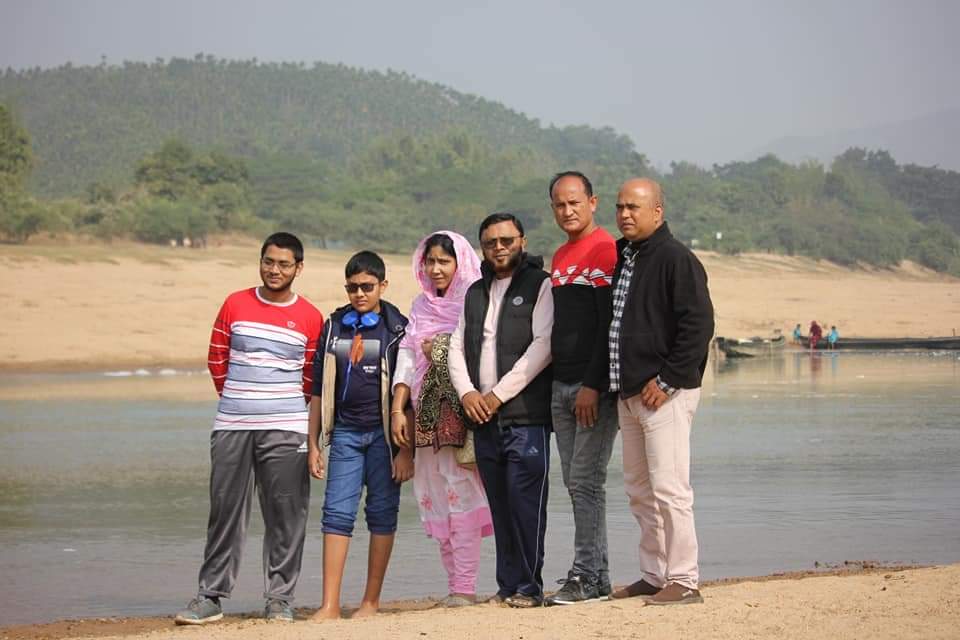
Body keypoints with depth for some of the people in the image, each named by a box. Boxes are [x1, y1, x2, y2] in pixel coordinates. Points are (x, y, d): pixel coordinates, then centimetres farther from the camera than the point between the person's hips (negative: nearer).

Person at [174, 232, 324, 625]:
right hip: (231, 427, 1)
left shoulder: (310, 318, 3)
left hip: (285, 430, -1)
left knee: (285, 515, -1)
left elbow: (311, 377, 12)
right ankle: (211, 596, 9)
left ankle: (279, 598, 7)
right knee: (224, 511, 3)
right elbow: (216, 361, 13)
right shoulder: (235, 305, 6)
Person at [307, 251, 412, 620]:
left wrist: (406, 450, -8)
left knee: (382, 514, 2)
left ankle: (371, 600, 11)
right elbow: (319, 390, 13)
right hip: (346, 432, 3)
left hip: (384, 433, -3)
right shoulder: (334, 327, 10)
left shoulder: (396, 329, -1)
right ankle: (330, 604, -5)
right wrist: (313, 444, 9)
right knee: (336, 512, -4)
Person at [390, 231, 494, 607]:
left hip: (464, 411, -6)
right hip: (430, 414, 6)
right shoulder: (422, 306, 18)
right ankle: (455, 583, 6)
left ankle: (464, 586, -10)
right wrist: (397, 410, 5)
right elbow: (407, 357, 13)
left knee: (461, 492, -10)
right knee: (437, 498, 3)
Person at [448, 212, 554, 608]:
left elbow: (543, 345, -11)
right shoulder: (475, 293, 20)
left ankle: (529, 587, -5)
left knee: (525, 501, -9)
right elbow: (457, 346, 17)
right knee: (499, 504, 7)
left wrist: (499, 393, -12)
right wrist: (466, 392, -2)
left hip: (526, 416, -6)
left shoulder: (540, 285, 0)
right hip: (483, 416, 6)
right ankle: (507, 585, 11)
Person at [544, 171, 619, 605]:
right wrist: (551, 383, 16)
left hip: (595, 387, -8)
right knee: (575, 483, 8)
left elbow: (609, 323, -15)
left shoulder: (606, 250, -9)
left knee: (585, 480, -9)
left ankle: (588, 577, -6)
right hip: (561, 386, 8)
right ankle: (597, 578, 12)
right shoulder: (559, 258, 18)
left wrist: (593, 385, -19)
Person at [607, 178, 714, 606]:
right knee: (639, 490, 12)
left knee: (668, 489, -9)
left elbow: (698, 323, -16)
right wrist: (616, 384, 15)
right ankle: (654, 576, 20)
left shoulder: (676, 259, -10)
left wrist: (667, 379, -18)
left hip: (665, 393, -9)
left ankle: (683, 581, -4)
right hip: (629, 393, 9)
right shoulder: (619, 257, 15)